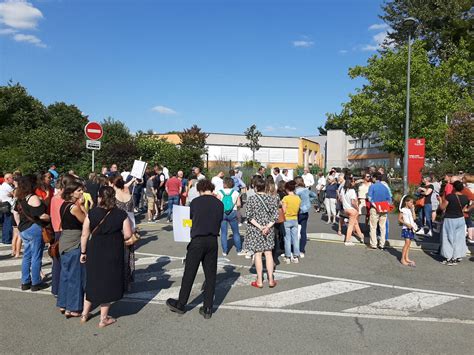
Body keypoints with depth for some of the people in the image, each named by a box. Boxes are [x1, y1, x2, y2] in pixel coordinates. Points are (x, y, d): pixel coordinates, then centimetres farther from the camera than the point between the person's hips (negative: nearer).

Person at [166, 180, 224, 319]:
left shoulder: (195, 202, -2)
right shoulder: (220, 204, 3)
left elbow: (192, 220, 9)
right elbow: (219, 223, 9)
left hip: (197, 240, -2)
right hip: (213, 241, 3)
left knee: (189, 274, 8)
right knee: (210, 275, 8)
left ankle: (181, 304, 21)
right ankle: (207, 309, 14)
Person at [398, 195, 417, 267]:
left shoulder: (410, 210, 14)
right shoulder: (403, 210, -7)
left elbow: (414, 218, 4)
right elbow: (399, 219, -11)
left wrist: (413, 209, 2)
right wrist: (406, 224, -19)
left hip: (411, 228, 8)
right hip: (406, 228, -8)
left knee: (409, 243, 9)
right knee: (407, 242, -13)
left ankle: (406, 258, 15)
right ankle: (402, 259, -10)